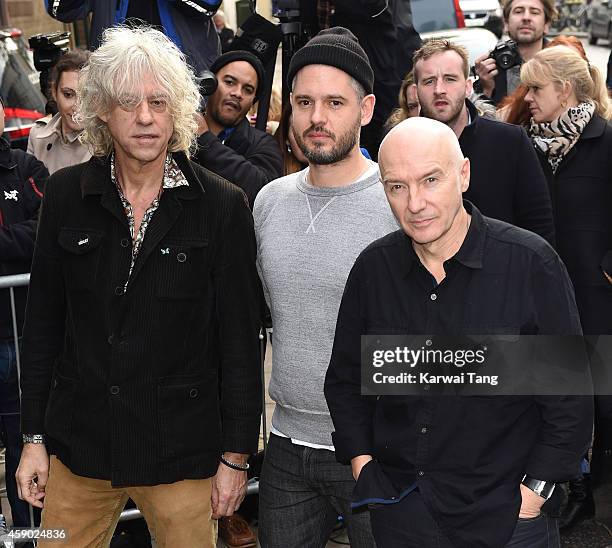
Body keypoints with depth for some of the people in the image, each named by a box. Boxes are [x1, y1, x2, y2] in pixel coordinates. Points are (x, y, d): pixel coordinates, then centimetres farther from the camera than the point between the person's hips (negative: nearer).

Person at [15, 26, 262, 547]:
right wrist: (34, 437, 5)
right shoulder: (67, 193, 0)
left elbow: (241, 341, -4)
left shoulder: (222, 205, -8)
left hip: (183, 449, -2)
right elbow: (43, 320, 6)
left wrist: (237, 455, -3)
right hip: (79, 446, 3)